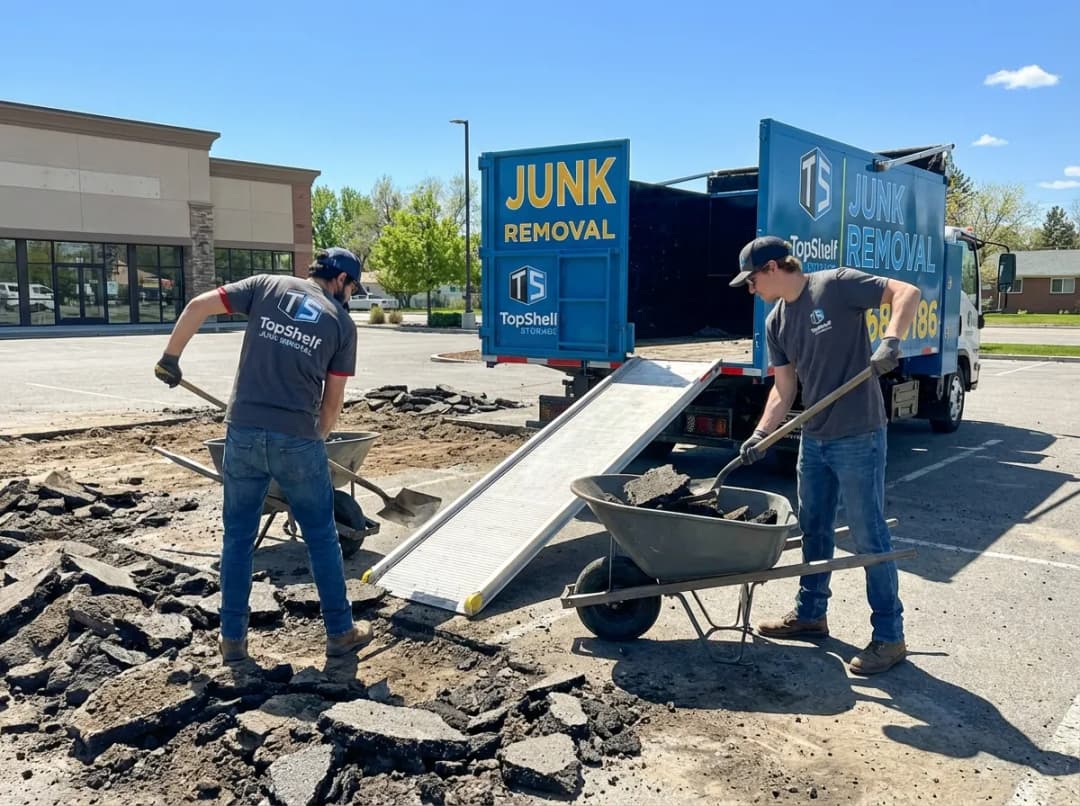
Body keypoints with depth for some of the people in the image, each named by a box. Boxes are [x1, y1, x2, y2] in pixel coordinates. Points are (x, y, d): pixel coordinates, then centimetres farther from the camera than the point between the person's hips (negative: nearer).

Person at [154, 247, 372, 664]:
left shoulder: (267, 285, 9)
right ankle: (340, 632, 22)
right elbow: (332, 402, 6)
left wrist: (170, 357, 14)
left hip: (244, 433, 2)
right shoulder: (342, 323, 5)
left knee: (238, 536, 14)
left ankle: (233, 638, 22)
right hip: (297, 440, -2)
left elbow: (198, 306, 3)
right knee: (321, 537, 12)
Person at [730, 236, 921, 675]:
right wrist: (760, 434, -2)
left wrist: (889, 341, -31)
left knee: (869, 536, -1)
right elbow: (784, 388, 9)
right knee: (813, 528, 17)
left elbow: (907, 292, -16)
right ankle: (810, 612, 34)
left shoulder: (835, 286, -12)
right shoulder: (776, 322, 9)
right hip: (814, 439, 8)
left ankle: (889, 636, 12)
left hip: (858, 438, -8)